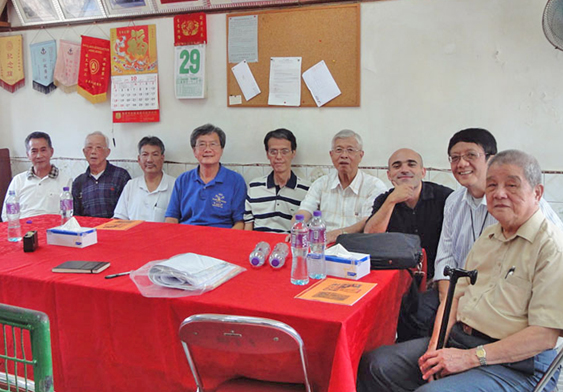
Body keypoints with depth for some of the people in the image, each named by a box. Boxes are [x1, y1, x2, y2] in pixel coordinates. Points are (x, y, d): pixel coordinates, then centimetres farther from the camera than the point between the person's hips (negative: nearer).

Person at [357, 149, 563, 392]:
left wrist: (471, 357, -19)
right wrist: (436, 343, -2)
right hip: (457, 339, 7)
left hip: (515, 365, -7)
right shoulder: (488, 236, 16)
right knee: (374, 364, -4)